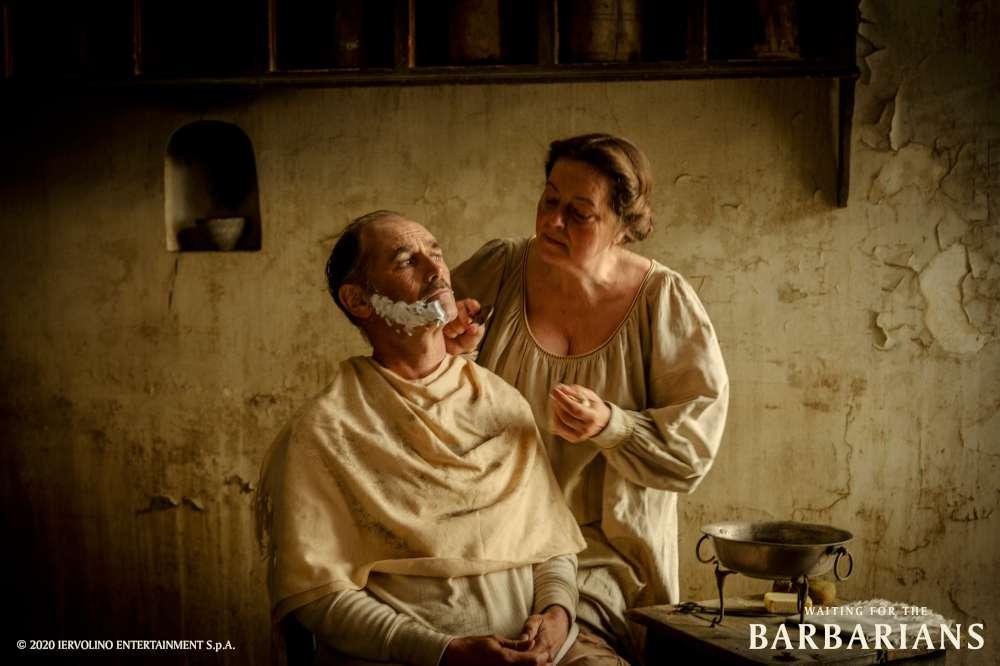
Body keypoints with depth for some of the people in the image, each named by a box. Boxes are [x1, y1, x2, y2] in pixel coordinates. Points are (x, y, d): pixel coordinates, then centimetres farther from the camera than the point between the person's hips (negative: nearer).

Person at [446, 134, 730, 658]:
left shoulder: (664, 301, -5)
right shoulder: (498, 270, -1)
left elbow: (693, 445, -5)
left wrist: (611, 426, -23)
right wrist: (450, 350, -13)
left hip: (606, 553, -1)